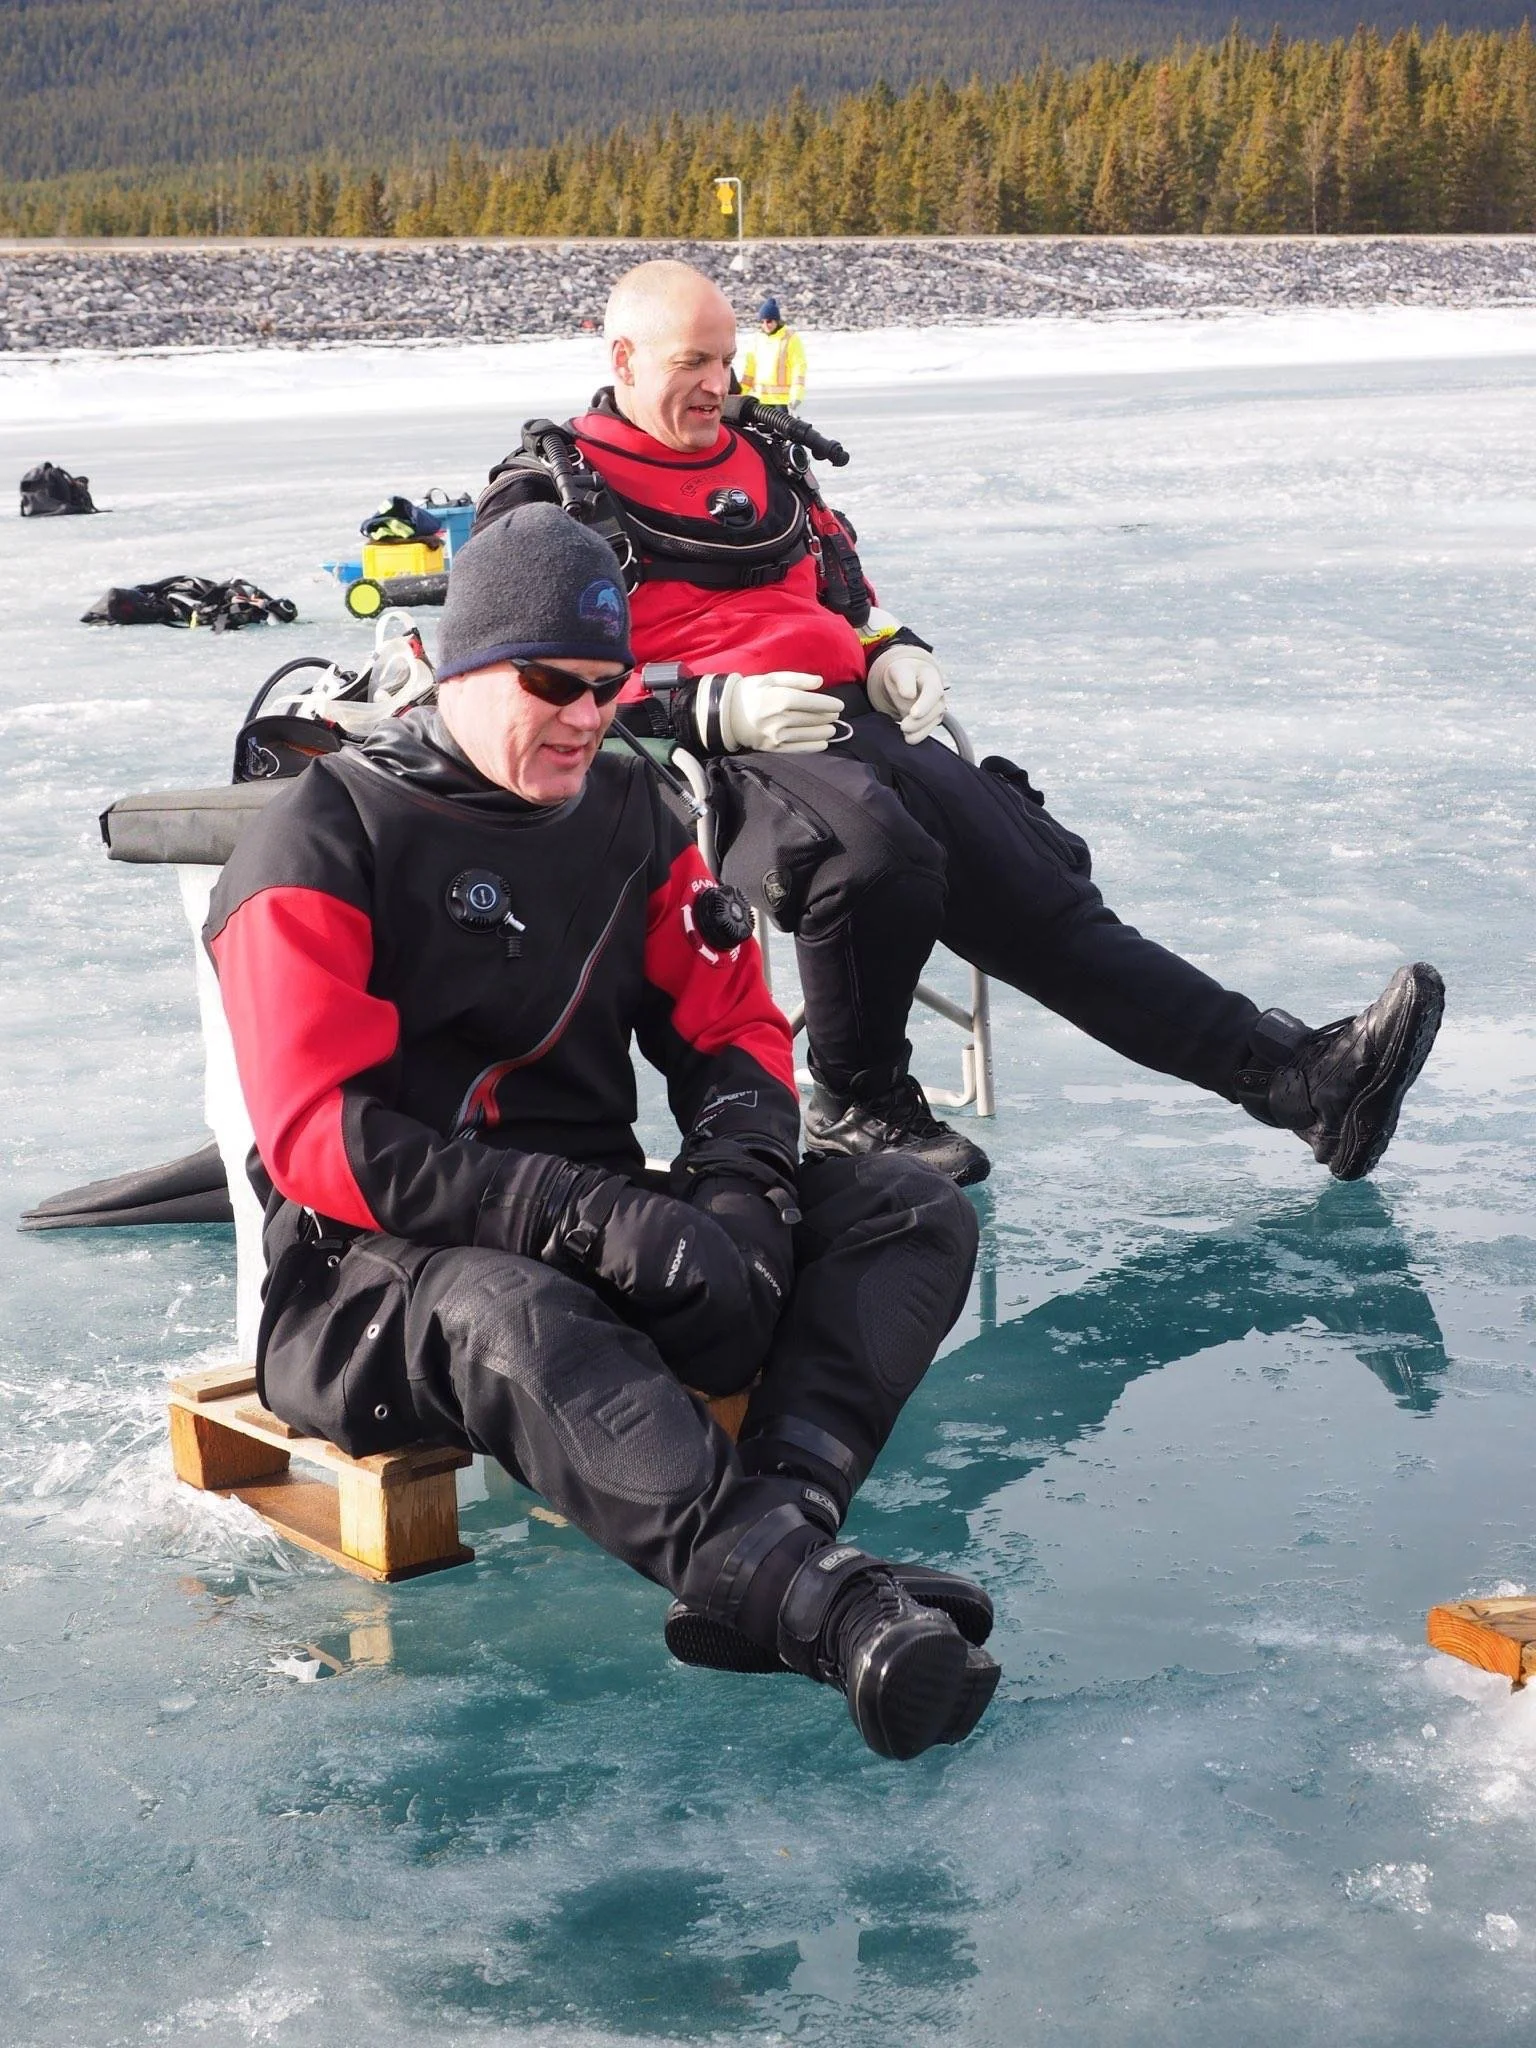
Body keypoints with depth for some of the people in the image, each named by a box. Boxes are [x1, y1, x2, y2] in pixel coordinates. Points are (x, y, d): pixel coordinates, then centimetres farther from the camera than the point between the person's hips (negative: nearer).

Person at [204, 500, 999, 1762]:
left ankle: (776, 1516, -38)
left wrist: (738, 1172, -11)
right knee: (517, 1319, -41)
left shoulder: (631, 817, 13)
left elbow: (732, 1023, 15)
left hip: (598, 1234, 6)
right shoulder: (324, 843, -7)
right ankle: (820, 1604, -57)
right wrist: (587, 1213, -28)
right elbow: (324, 1139, -17)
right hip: (374, 1277, -6)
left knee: (915, 1213, -12)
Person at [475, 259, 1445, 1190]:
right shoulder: (548, 493, 3)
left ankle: (1290, 1071, -15)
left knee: (1039, 884, -8)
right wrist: (716, 710, -17)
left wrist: (893, 652, 12)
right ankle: (855, 1108, -16)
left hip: (853, 724, 6)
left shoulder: (765, 455, 24)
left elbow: (846, 591, 36)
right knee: (876, 847, -37)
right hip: (713, 764, -6)